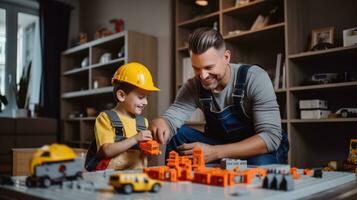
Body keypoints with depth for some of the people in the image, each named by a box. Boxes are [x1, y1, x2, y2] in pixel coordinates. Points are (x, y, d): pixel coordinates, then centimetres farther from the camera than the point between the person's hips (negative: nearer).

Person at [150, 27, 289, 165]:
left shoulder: (255, 78, -22)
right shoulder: (194, 87, -10)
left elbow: (271, 137, -27)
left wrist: (216, 152, -36)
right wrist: (160, 123, -43)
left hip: (260, 152, -3)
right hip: (221, 147, 3)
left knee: (260, 162, -37)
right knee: (178, 134, -19)